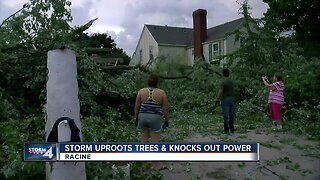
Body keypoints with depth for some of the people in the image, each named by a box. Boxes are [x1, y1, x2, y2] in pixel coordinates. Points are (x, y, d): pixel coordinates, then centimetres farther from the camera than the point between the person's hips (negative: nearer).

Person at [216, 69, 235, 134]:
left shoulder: (223, 82, -14)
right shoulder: (231, 81, 8)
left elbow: (220, 92, -16)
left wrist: (217, 99, -1)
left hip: (225, 99, -7)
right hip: (232, 99, 7)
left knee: (226, 115, -3)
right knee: (231, 114, 10)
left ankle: (226, 129, 0)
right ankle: (232, 128, 16)